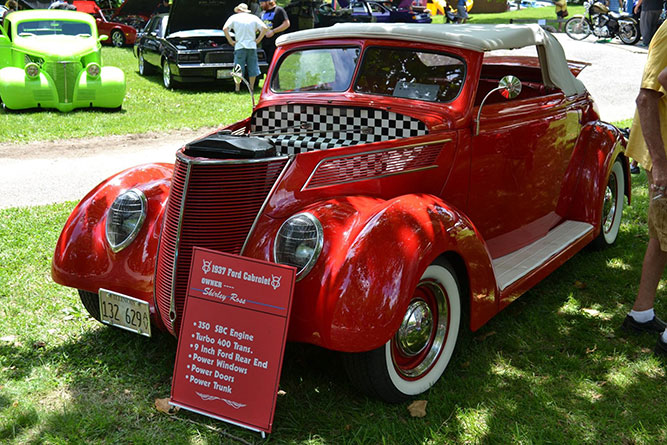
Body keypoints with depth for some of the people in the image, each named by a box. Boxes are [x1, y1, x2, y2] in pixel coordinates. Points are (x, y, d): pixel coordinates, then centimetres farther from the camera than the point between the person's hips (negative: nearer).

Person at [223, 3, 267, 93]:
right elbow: (264, 28, 0)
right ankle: (251, 88, 10)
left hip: (239, 46, -1)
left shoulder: (234, 17, 6)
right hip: (252, 46, 2)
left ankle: (237, 88, 2)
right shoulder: (254, 18, 10)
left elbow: (225, 28, -6)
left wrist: (230, 41, -1)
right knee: (252, 68, 8)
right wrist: (258, 40, 3)